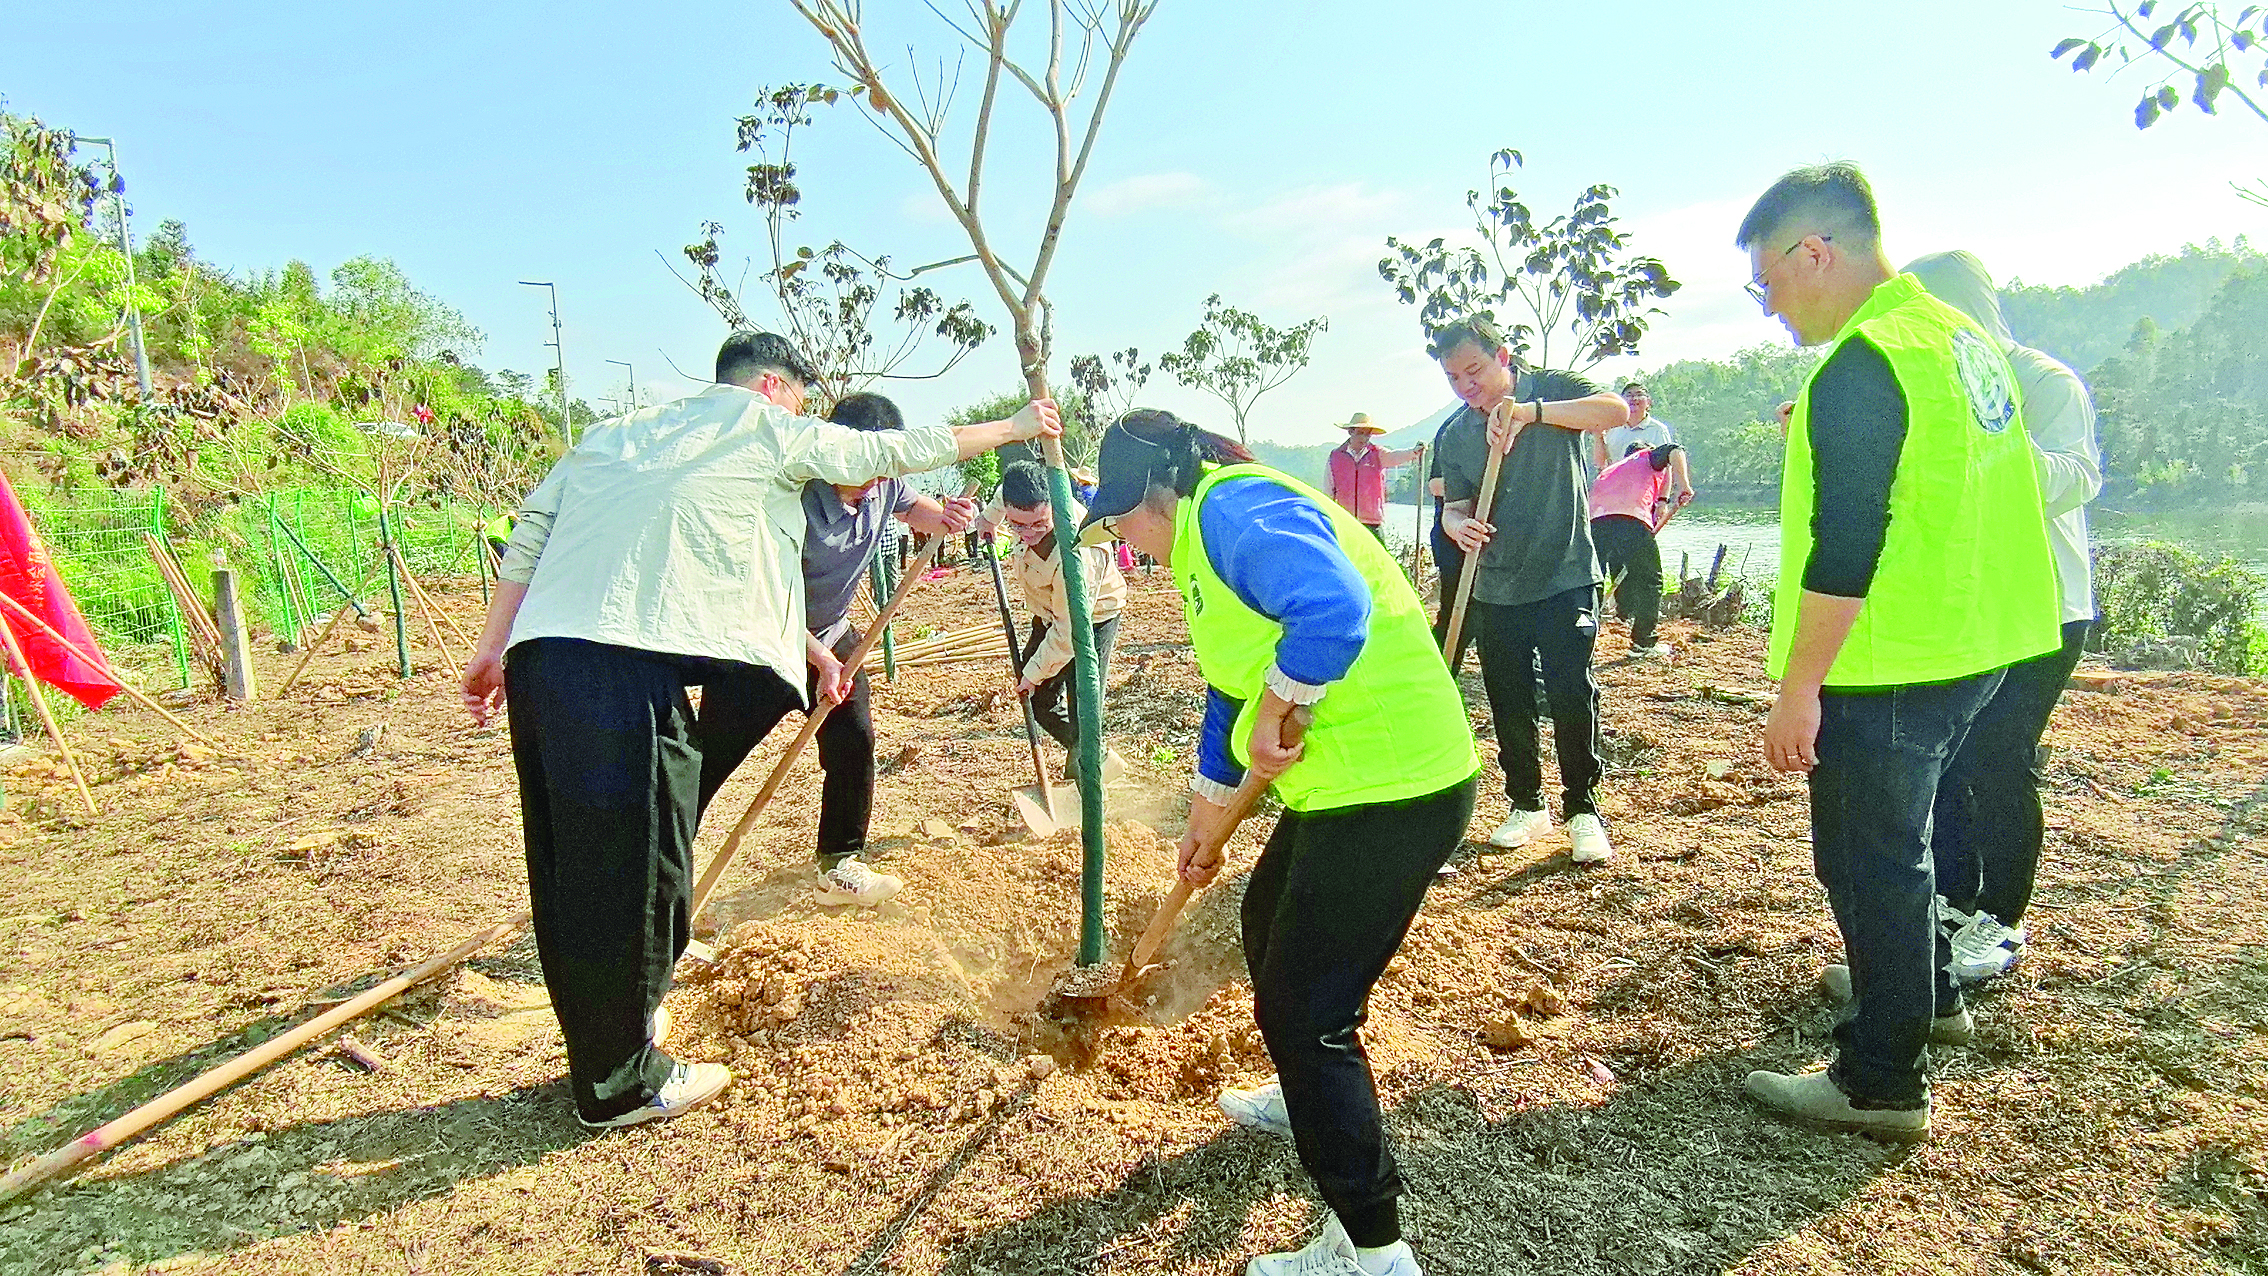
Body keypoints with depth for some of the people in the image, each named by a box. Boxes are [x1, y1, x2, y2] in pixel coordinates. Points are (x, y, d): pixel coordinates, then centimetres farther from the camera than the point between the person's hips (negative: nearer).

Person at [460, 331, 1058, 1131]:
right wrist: (1013, 428, 25)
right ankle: (622, 1085, 17)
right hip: (627, 670, -8)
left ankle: (600, 1050, 33)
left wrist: (493, 647, 19)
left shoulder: (614, 434, 28)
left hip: (540, 654, 8)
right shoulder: (769, 429, 9)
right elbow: (899, 450, 14)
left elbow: (533, 527, 20)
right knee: (633, 871, 3)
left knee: (574, 868, 17)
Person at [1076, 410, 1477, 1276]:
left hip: (1393, 791, -11)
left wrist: (1273, 717, -23)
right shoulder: (1206, 539, 15)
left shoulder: (1234, 510, -19)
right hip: (1344, 781, 11)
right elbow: (1232, 685, 23)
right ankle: (1306, 1099, 52)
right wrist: (1209, 814, 29)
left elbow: (1333, 611, -39)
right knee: (1270, 927, 28)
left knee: (1302, 1009, -1)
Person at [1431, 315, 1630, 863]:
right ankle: (1526, 805, 24)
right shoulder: (1454, 434, 7)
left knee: (1571, 694, -8)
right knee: (1508, 702, 8)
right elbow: (1453, 506, 6)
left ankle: (1583, 809, 8)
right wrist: (1459, 525, -18)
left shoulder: (1549, 390, -4)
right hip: (1495, 588, 4)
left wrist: (1528, 411, -33)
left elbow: (1614, 411, -23)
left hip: (1565, 577, -4)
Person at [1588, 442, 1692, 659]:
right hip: (1631, 521, -5)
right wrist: (1683, 485, 5)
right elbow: (1674, 450, 5)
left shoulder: (1608, 471, 39)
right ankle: (1644, 644, 16)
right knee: (1650, 581, 12)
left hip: (1594, 523, 5)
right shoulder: (1647, 457, 26)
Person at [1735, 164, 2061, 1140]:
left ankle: (1882, 1082, 16)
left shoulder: (1859, 368, -20)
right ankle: (1928, 996, 44)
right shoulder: (1960, 337, 10)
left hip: (1890, 667, -10)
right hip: (1969, 647, 10)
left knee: (1869, 862, 3)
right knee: (1894, 838, 26)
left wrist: (1798, 690, -20)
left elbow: (1842, 551, -24)